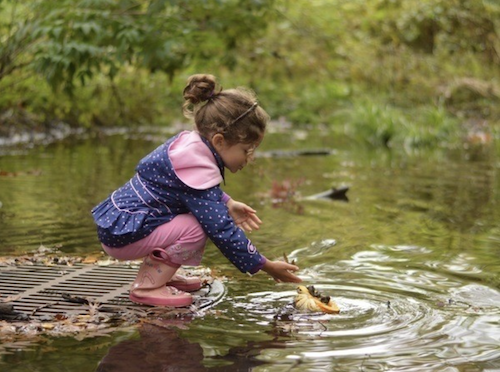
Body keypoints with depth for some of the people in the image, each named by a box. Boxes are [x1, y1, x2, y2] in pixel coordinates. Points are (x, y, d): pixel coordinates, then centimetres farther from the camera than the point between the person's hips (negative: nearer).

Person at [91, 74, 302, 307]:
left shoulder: (189, 141, 3)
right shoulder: (197, 172, -25)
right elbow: (222, 231, -24)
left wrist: (228, 204, 7)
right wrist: (266, 266, -17)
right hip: (121, 235, -10)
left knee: (203, 211, 13)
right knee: (197, 228, -24)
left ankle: (159, 273, 13)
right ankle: (146, 286, -11)